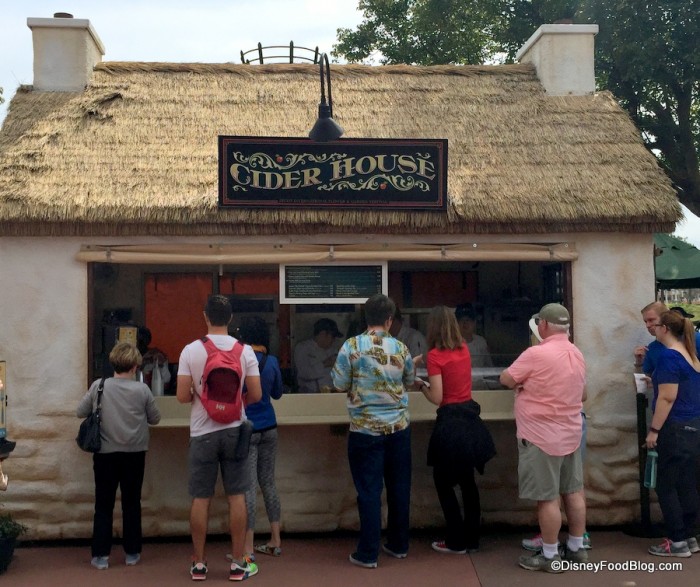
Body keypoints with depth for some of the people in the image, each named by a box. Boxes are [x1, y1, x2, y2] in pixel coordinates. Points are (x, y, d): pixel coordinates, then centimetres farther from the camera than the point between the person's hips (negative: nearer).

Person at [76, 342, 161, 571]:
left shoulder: (98, 386, -8)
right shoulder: (142, 390, -9)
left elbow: (80, 412, 2)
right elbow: (155, 418, 2)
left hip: (105, 454, 0)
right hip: (134, 454, 0)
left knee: (103, 505, 9)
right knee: (131, 504, 12)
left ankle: (101, 556, 9)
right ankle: (132, 553, 18)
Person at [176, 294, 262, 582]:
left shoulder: (191, 350, -7)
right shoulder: (245, 351, -5)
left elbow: (182, 396, -8)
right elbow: (256, 395, -4)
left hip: (203, 433, 0)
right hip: (233, 431, 1)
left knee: (201, 498, 8)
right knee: (236, 497, 7)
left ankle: (198, 563, 16)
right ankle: (238, 564, 12)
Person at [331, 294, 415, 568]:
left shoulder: (352, 346, -10)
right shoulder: (400, 348, -1)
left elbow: (340, 384, -4)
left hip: (366, 430, -3)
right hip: (399, 428, 3)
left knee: (369, 491, 3)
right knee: (399, 488, 14)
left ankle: (368, 554, 9)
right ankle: (398, 545, 26)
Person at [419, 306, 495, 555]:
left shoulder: (435, 355, -13)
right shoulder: (464, 349, 7)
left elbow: (437, 397, -14)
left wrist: (422, 386, 4)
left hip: (451, 422, -7)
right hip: (470, 417, 7)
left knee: (444, 483, 8)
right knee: (467, 481, 16)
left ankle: (456, 542, 13)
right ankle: (471, 539, 24)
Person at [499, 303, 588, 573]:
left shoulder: (536, 353, -19)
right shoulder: (577, 354, 6)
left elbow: (506, 379, -9)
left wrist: (524, 382, 10)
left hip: (541, 436, -8)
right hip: (570, 433, 8)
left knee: (547, 498, 0)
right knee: (573, 491, 15)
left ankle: (550, 556, 8)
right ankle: (577, 548, 25)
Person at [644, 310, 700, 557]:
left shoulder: (668, 356, -16)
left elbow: (668, 397, -20)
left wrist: (654, 430, -17)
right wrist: (658, 381, 30)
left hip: (677, 428, -9)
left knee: (667, 486, -1)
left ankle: (678, 542, 4)